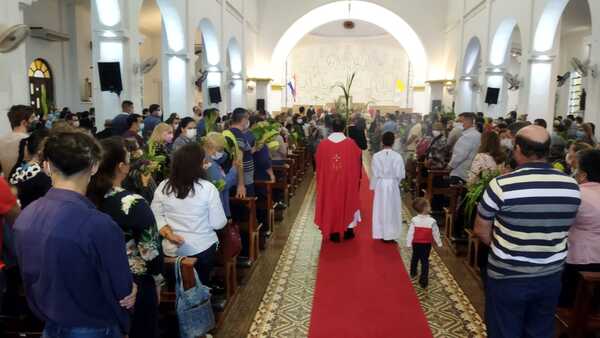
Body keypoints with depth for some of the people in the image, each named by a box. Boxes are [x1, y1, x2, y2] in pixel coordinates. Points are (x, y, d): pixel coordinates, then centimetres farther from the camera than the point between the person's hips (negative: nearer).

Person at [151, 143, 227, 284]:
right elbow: (218, 224, -13)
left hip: (172, 249, 3)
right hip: (202, 248, -3)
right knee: (201, 283, 22)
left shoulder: (163, 187, -7)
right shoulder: (207, 188, -18)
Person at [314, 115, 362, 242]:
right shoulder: (351, 144, -10)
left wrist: (321, 179, 15)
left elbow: (318, 165, 0)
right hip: (348, 181, 0)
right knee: (348, 202, 16)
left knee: (331, 202, 11)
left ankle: (334, 233, 15)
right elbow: (357, 163, 0)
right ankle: (348, 231, 25)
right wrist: (356, 178, 15)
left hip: (328, 182, 0)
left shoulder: (323, 144, -9)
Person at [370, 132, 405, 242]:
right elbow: (400, 174, -9)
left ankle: (380, 234, 18)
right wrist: (396, 182, 11)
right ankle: (390, 235, 12)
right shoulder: (397, 156, -12)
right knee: (392, 210, 9)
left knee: (380, 209, 12)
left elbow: (374, 173, -5)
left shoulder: (376, 156, -9)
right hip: (393, 185, -1)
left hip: (380, 185, 1)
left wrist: (373, 186, 6)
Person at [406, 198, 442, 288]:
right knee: (425, 261, 7)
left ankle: (413, 273, 45)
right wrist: (439, 243, 7)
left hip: (416, 243, 2)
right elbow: (436, 233, -8)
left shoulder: (414, 220, -16)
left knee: (415, 258, 24)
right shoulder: (432, 221, -19)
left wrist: (409, 243, -4)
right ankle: (423, 280, 5)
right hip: (427, 244, -2)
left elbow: (410, 233, -13)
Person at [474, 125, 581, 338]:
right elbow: (560, 228, 9)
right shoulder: (571, 186, -6)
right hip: (551, 277, 4)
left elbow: (481, 231, -9)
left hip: (507, 277, -4)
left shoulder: (501, 185, -20)